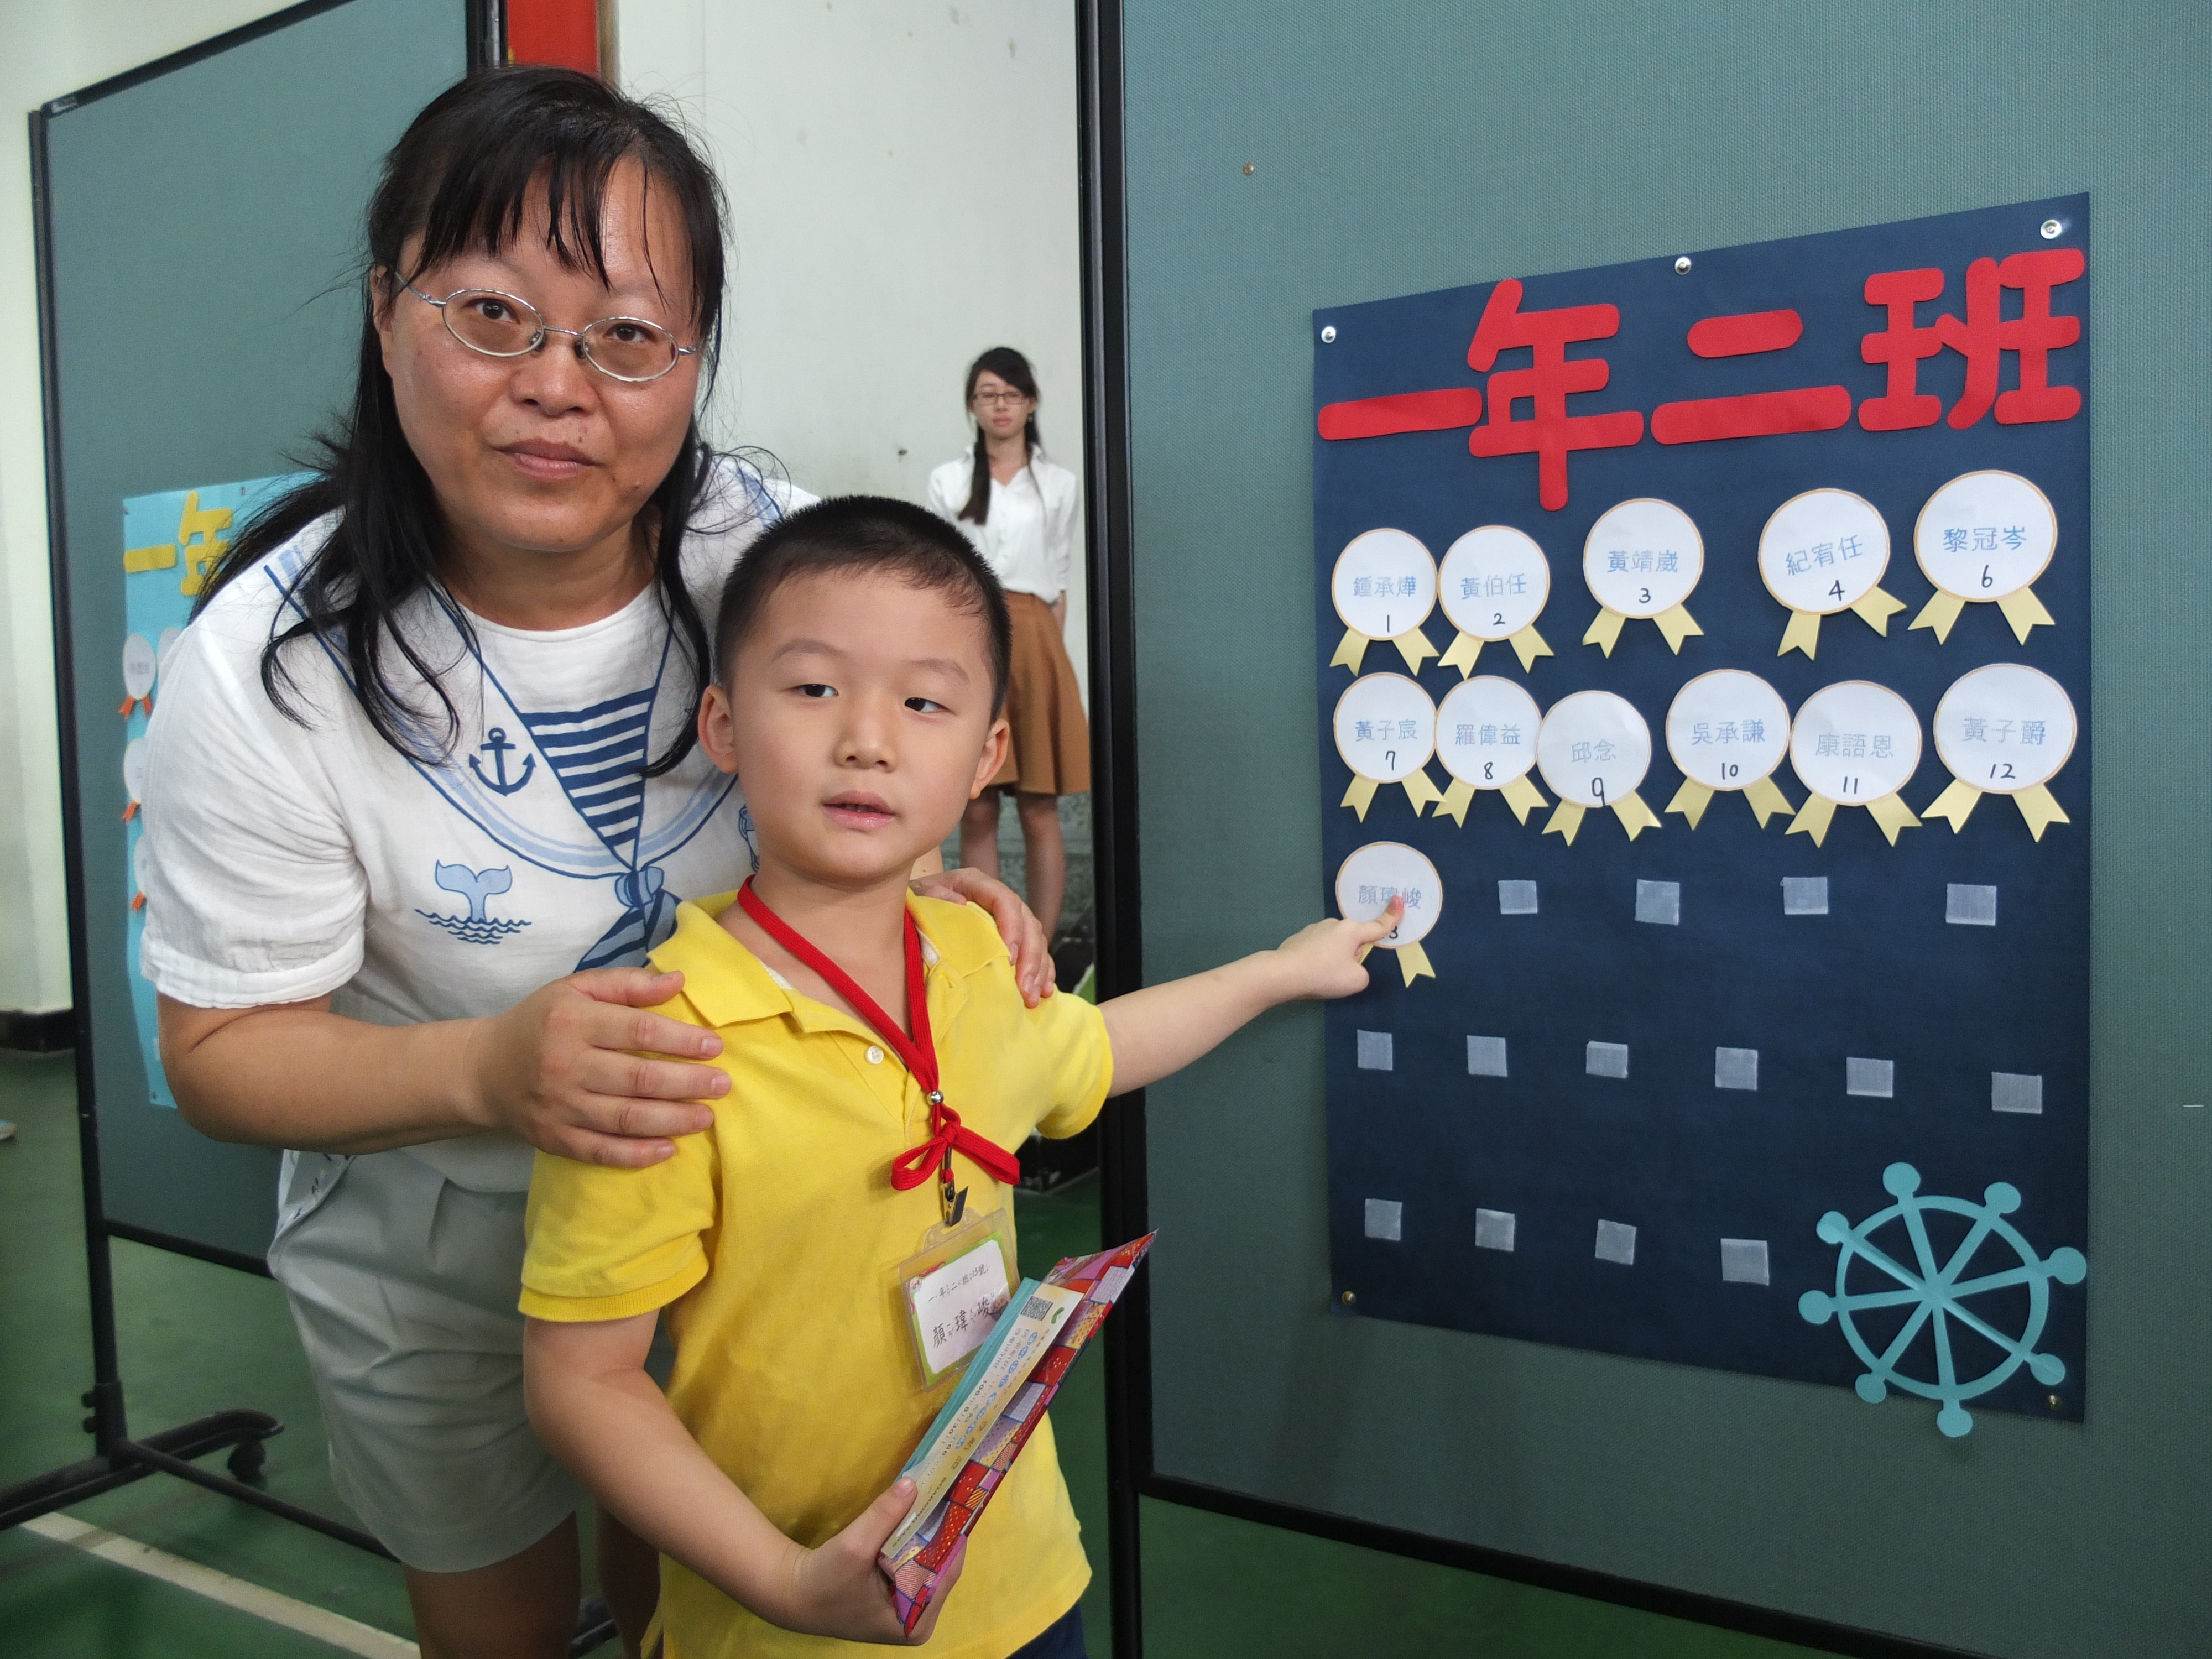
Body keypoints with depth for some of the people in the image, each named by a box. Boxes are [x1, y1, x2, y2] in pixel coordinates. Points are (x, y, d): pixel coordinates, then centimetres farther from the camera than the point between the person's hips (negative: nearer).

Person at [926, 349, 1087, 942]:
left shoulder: (1058, 485, 10)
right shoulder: (948, 482, 9)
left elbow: (1059, 583, 11)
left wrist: (1051, 654, 2)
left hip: (1033, 643, 0)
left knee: (1040, 810, 0)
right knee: (977, 813, -1)